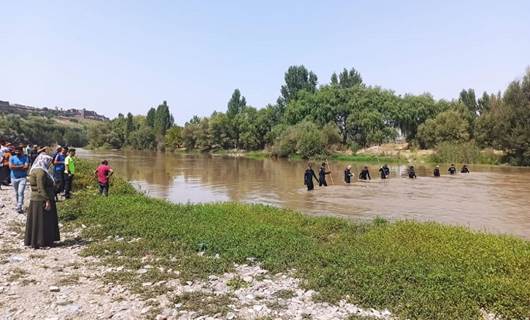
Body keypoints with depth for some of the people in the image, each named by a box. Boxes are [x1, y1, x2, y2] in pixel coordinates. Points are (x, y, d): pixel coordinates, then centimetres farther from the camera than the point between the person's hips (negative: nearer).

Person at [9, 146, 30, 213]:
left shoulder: (25, 158, -5)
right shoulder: (12, 158, 2)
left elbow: (26, 167, -15)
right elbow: (10, 166, -12)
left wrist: (15, 167, -12)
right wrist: (21, 166, -14)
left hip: (22, 178, -3)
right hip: (14, 178, 3)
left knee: (20, 192, -12)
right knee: (16, 193, 15)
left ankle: (19, 207, -13)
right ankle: (18, 205, 30)